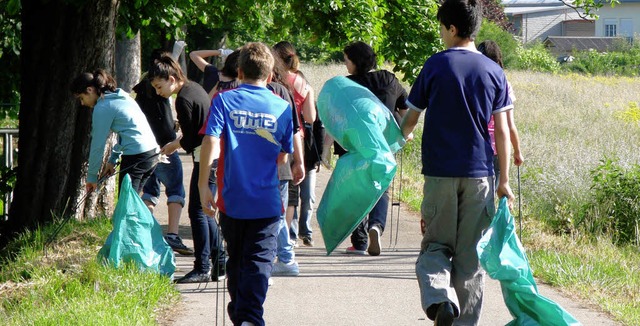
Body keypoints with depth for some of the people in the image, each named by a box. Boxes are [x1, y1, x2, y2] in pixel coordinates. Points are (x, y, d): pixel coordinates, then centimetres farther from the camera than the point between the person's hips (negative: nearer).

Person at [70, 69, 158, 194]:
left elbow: (98, 145, -5)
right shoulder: (120, 97, 17)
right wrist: (113, 160, 20)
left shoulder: (102, 108, -9)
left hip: (135, 156, -9)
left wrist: (92, 176, 3)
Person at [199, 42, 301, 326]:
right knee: (259, 262, -4)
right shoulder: (282, 107, 2)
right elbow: (283, 155, 11)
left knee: (236, 260, 18)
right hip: (267, 201, -1)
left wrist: (203, 186, -10)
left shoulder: (224, 101, -2)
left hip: (232, 199, 1)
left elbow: (210, 142, -13)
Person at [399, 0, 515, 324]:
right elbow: (501, 131, 1)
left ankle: (438, 295, -19)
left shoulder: (436, 65, -3)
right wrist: (504, 181, 6)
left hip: (440, 172, -2)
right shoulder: (493, 71, 2)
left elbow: (410, 119, 3)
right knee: (471, 254, 8)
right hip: (479, 174, 2)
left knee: (436, 245, 8)